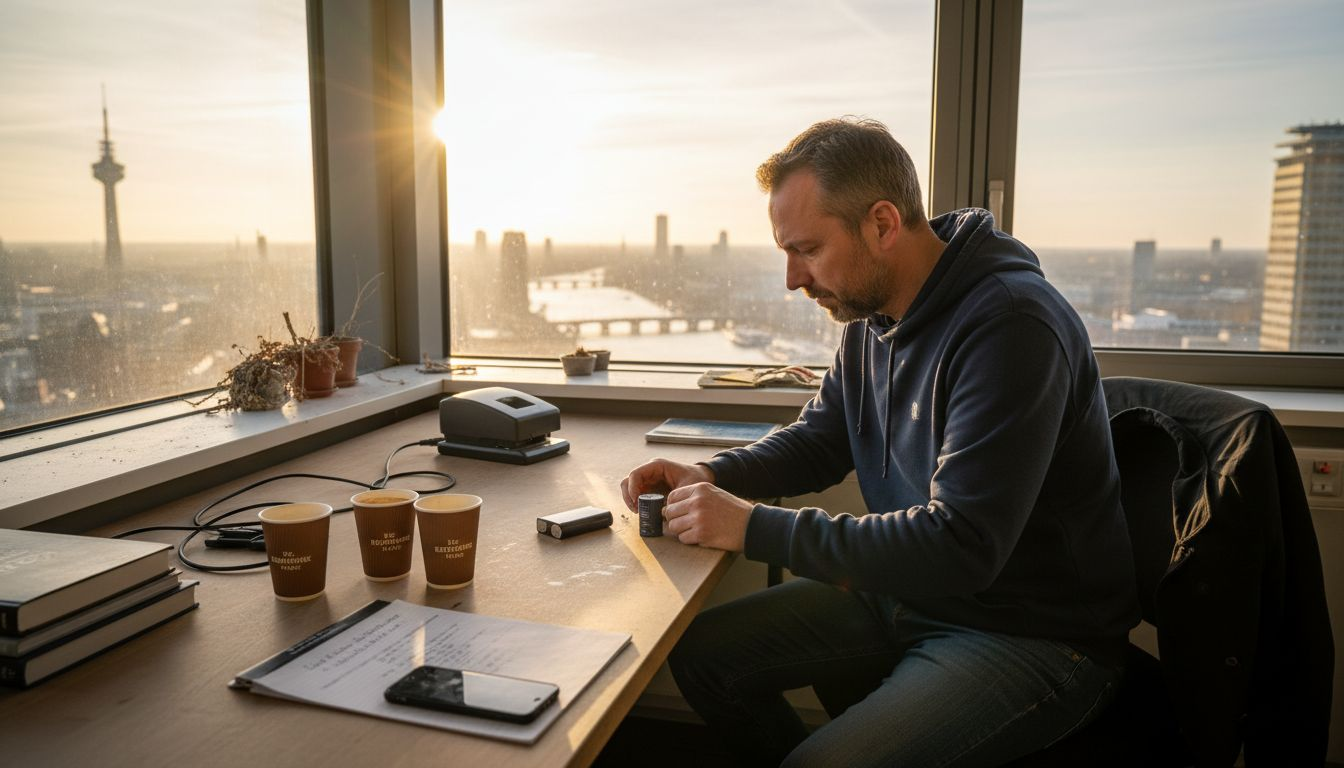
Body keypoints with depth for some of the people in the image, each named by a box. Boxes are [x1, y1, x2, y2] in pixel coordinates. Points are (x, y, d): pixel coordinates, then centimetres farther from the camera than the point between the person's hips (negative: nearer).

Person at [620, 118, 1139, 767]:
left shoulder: (1010, 324, -25)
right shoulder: (871, 313, 2)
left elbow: (960, 548, -30)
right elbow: (818, 441, 14)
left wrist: (756, 528, -28)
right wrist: (711, 478, -6)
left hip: (1029, 634, -8)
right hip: (905, 592, 8)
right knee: (700, 651, 5)